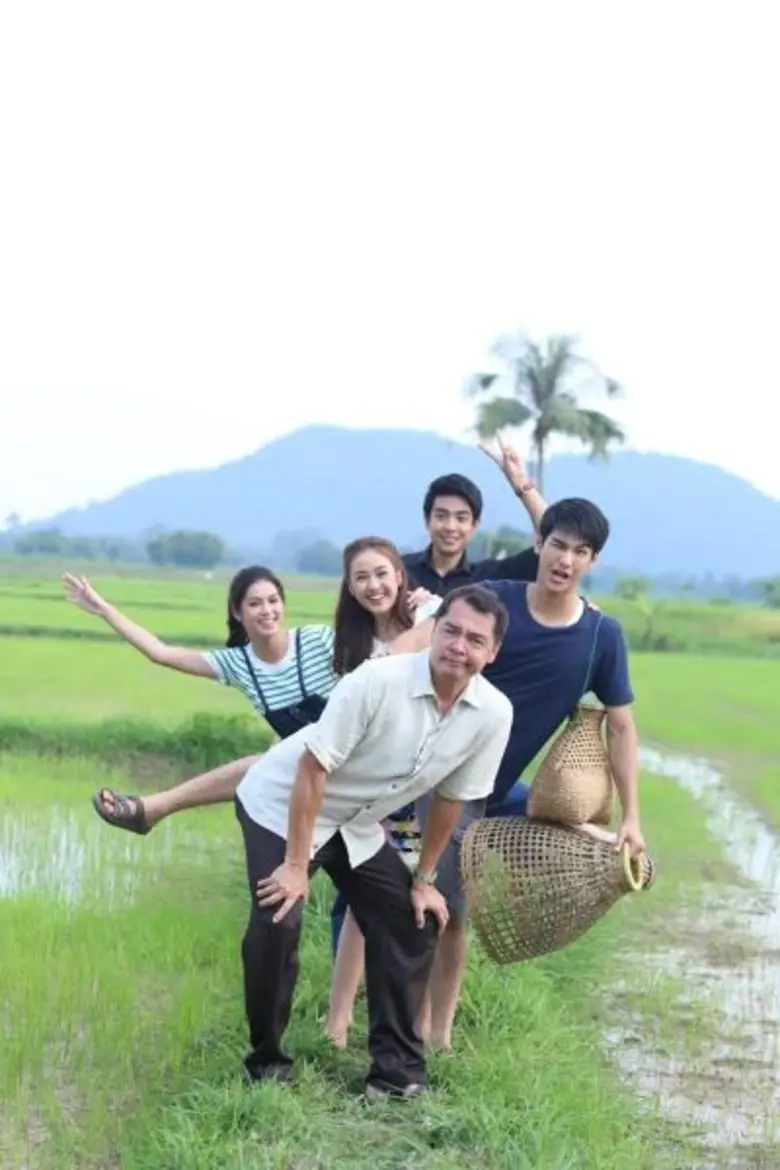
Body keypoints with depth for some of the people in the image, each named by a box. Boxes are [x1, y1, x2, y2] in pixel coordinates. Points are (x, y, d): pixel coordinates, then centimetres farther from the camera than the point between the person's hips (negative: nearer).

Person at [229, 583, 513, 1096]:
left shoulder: (494, 714, -16)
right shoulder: (379, 680, -32)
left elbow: (451, 797, -1)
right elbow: (313, 767, -26)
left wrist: (425, 879, 5)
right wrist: (296, 865, -25)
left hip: (356, 825, 6)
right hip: (281, 806, -6)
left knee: (414, 923, 1)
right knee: (277, 925, -20)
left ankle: (397, 1070, 10)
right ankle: (266, 1061, 0)